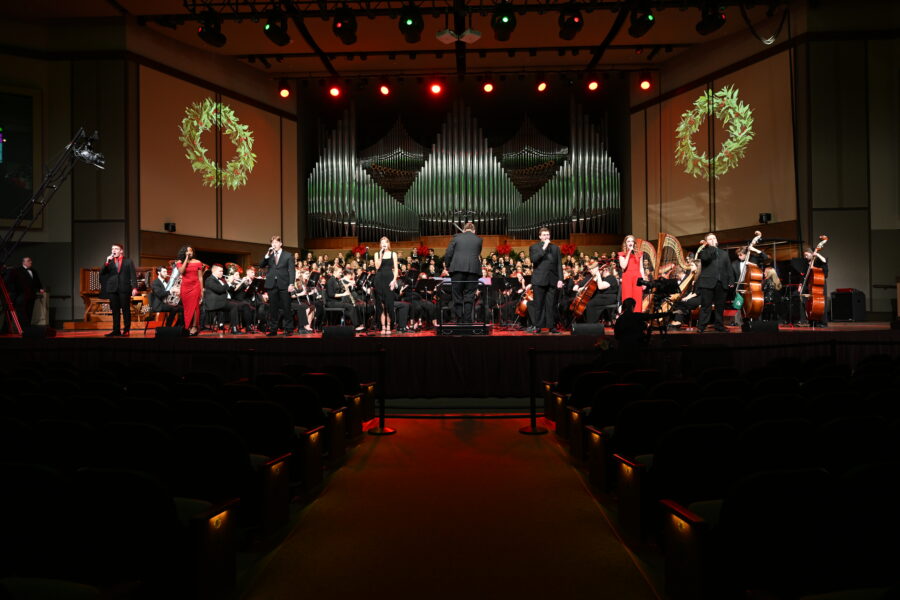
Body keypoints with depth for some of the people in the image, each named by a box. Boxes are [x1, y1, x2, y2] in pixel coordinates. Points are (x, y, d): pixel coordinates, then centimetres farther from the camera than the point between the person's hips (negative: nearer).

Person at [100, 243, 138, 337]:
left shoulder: (128, 261, 7)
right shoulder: (109, 262, 16)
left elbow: (133, 275, 1)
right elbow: (102, 273, 6)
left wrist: (134, 288, -10)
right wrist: (107, 262, -7)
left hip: (124, 289, -3)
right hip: (113, 289, 3)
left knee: (126, 310, -1)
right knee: (115, 311, 3)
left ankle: (126, 330, 2)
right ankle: (116, 330, 6)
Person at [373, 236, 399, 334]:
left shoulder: (393, 254, 7)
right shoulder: (377, 254, 9)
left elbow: (395, 269, 3)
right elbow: (377, 267, -5)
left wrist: (394, 280, -9)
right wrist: (381, 254, -9)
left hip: (389, 279, -1)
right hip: (379, 279, 1)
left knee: (389, 303, -4)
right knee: (381, 304, -1)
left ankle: (388, 326, 2)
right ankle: (383, 326, 3)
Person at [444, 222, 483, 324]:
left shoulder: (456, 237, 7)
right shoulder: (478, 239, 11)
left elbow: (448, 254, 3)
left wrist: (447, 266, 14)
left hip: (457, 269, -1)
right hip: (473, 269, 1)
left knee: (457, 296, 6)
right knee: (469, 297, 3)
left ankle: (459, 321, 5)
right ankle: (467, 321, -2)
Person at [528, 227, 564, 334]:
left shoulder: (555, 248, 16)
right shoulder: (534, 247, 8)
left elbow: (559, 264, 11)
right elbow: (533, 260, -10)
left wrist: (560, 279, 2)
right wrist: (543, 248, -12)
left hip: (552, 280, 2)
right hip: (539, 280, -2)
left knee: (551, 304, 1)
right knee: (538, 304, -2)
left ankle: (551, 326, 5)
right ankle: (536, 326, 2)